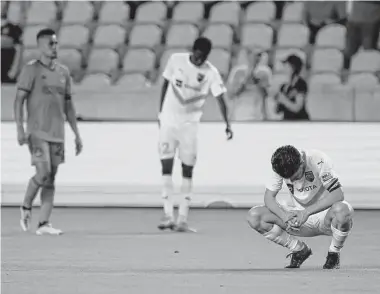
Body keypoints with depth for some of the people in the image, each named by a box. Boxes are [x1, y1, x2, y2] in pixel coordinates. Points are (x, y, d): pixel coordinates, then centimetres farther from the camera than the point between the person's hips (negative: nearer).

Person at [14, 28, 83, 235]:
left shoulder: (63, 72, 13)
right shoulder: (31, 70, -3)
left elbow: (68, 105, 18)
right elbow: (19, 100, -6)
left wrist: (76, 134, 15)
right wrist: (20, 128, -16)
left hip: (57, 133, 5)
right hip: (37, 132, -5)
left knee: (51, 179, 3)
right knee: (43, 173, -15)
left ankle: (44, 223, 4)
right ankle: (26, 207, 9)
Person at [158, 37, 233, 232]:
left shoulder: (210, 73, -10)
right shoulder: (176, 60, -4)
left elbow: (220, 98, -15)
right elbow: (166, 84, 8)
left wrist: (227, 124, -27)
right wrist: (160, 112, 9)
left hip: (190, 124, -1)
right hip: (169, 120, 1)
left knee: (187, 170, -2)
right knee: (166, 166, -5)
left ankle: (183, 218, 1)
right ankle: (168, 215, -4)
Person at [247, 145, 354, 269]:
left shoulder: (318, 160, -25)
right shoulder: (282, 166, -12)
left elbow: (337, 194, -27)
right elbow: (269, 197, -8)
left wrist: (307, 212, -35)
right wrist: (283, 215, -29)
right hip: (300, 217, 4)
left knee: (341, 210, -42)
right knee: (254, 216, -15)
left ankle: (334, 253, -10)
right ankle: (299, 249, 2)